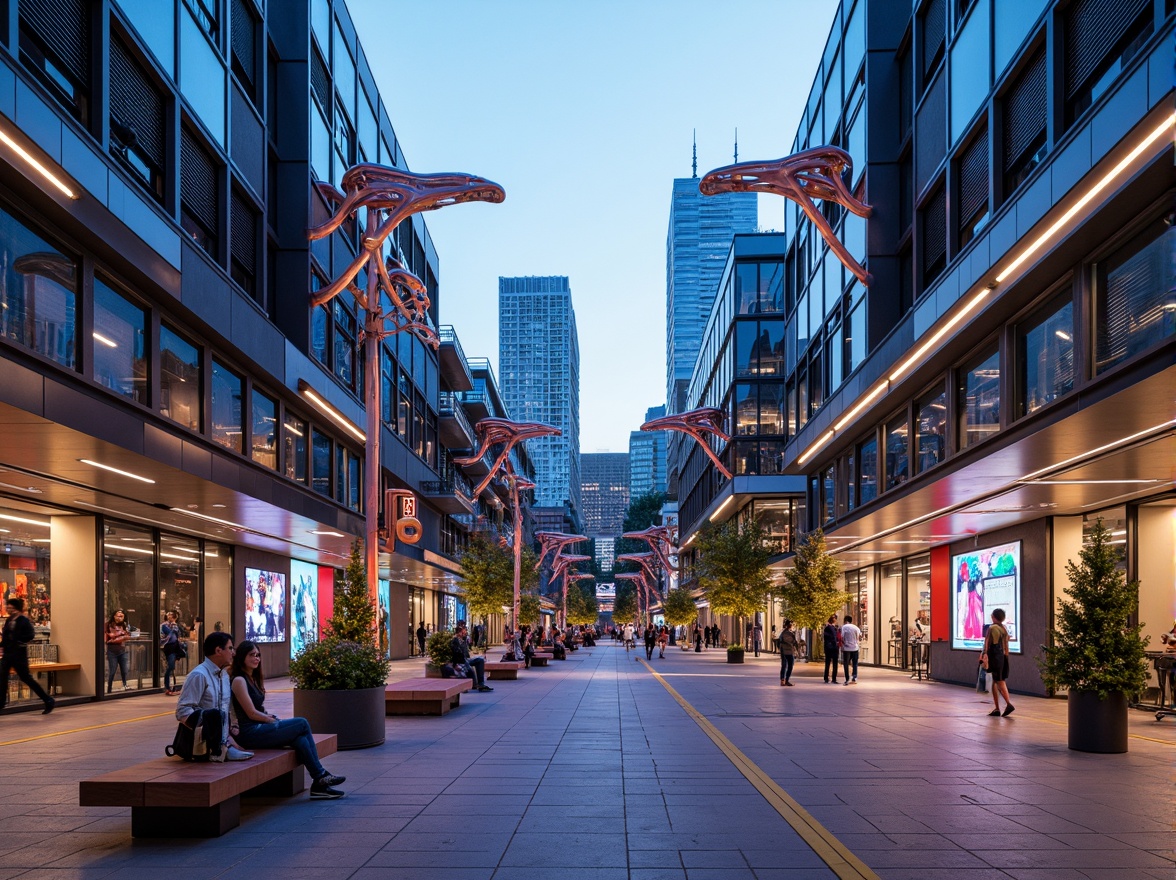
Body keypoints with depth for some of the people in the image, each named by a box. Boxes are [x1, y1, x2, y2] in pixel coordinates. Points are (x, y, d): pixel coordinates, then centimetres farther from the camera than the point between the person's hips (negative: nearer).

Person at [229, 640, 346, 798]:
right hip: (249, 733, -8)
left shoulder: (253, 679, 19)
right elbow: (251, 713, -14)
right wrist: (275, 721, -7)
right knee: (302, 724, -14)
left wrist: (274, 718, 2)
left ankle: (319, 784, -22)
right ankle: (320, 776, -8)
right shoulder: (239, 680, -9)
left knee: (300, 739, -16)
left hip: (259, 728, 8)